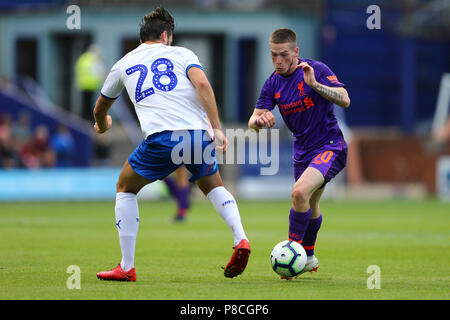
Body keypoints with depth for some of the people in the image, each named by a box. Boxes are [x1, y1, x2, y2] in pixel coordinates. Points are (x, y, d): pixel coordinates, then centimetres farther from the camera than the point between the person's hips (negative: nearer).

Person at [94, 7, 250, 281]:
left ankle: (126, 267, 13)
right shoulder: (181, 54, 18)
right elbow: (202, 84, -3)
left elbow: (100, 109, 40)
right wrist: (218, 129, -5)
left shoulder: (124, 65, 24)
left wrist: (102, 124, 63)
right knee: (214, 187, 30)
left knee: (126, 189, 22)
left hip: (161, 140, -1)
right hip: (198, 135, 1)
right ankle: (241, 240, 5)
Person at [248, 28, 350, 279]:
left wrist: (315, 84, -37)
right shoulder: (273, 84, 0)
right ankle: (309, 258, 43)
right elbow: (253, 122, -4)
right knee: (310, 206, 20)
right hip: (303, 152, 6)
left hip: (330, 146, -6)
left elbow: (345, 100, -24)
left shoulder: (316, 70, -14)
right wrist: (260, 120, -29)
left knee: (300, 192, -28)